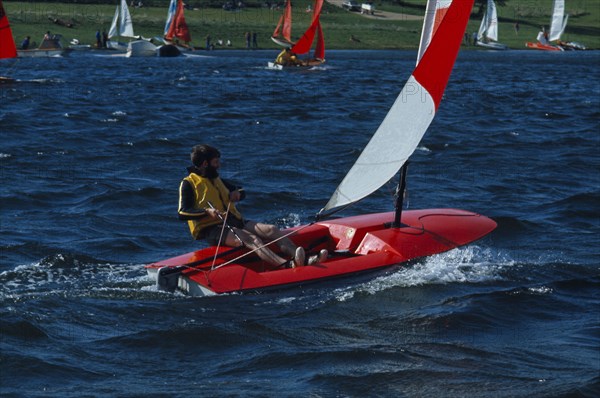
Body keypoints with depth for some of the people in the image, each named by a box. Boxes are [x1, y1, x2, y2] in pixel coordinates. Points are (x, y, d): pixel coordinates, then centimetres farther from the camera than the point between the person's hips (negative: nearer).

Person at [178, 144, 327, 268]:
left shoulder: (216, 180, 25)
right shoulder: (188, 184, 0)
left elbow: (242, 192, 35)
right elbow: (182, 213, -13)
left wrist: (237, 194, 9)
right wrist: (207, 211, -26)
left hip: (233, 222, 8)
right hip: (212, 229, -8)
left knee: (271, 230, -14)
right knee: (250, 239, -33)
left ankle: (303, 259, -33)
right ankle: (287, 265, -55)